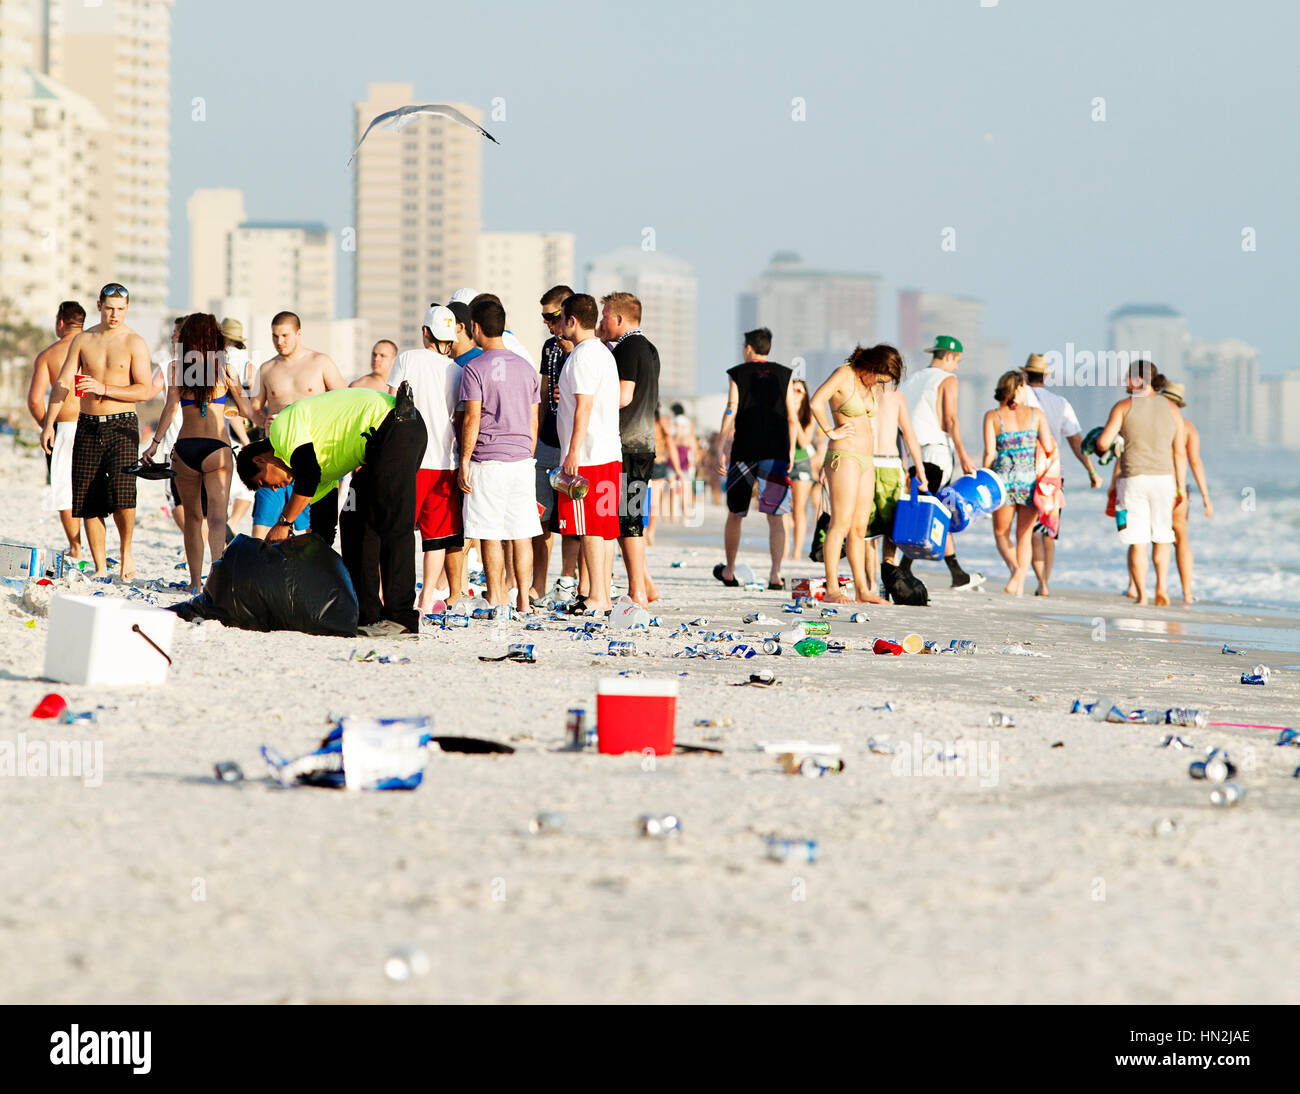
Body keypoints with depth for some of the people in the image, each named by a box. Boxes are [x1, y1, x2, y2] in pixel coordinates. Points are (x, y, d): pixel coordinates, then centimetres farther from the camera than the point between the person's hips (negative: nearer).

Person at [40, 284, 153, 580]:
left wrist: (104, 389, -17)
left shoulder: (134, 343, -2)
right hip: (88, 425, 4)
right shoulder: (82, 340, 8)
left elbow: (145, 390, -8)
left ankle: (126, 552, 4)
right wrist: (49, 424, -1)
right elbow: (63, 383, 7)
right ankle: (100, 568, 8)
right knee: (88, 500, 1)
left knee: (121, 491, -20)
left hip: (122, 425, -4)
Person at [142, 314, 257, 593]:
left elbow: (172, 406, -9)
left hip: (185, 447, 1)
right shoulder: (225, 368, 1)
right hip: (216, 446, -1)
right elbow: (246, 410, 6)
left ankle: (196, 581, 19)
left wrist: (155, 442, -6)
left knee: (193, 517, 14)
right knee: (217, 514, -9)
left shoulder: (178, 367, 0)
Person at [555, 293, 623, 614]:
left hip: (587, 455, -10)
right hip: (610, 454, 10)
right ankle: (603, 595, 10)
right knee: (605, 526, 9)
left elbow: (584, 406, -18)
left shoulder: (583, 354, -12)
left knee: (591, 527, -8)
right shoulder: (604, 352, 18)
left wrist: (573, 452, -19)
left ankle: (596, 598, -10)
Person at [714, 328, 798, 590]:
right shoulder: (784, 374, 8)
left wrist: (720, 450, -5)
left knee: (735, 513, 14)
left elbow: (730, 412, -6)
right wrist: (791, 451, 14)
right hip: (776, 451, 1)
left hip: (744, 450, -1)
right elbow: (792, 417, 6)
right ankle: (775, 572, -16)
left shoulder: (737, 374, 3)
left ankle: (728, 571, 24)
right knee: (775, 516, -1)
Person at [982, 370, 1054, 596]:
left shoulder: (993, 417, 1)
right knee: (1024, 535, 11)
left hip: (1004, 479, -1)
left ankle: (1014, 567, -16)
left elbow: (990, 453, -5)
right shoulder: (1036, 414, 5)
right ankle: (1020, 583, 0)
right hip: (1030, 479, 1)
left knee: (1001, 533, 12)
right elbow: (1048, 448, 0)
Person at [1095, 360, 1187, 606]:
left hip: (1133, 480, -2)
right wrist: (1181, 487, 8)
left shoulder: (1124, 406, -3)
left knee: (1137, 542, 2)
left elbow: (1103, 442, -9)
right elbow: (1180, 452, 3)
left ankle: (1141, 595, -1)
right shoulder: (1171, 408, 5)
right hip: (1163, 479, 2)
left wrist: (1101, 449, 15)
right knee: (1161, 537, 18)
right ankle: (1162, 586, 1)